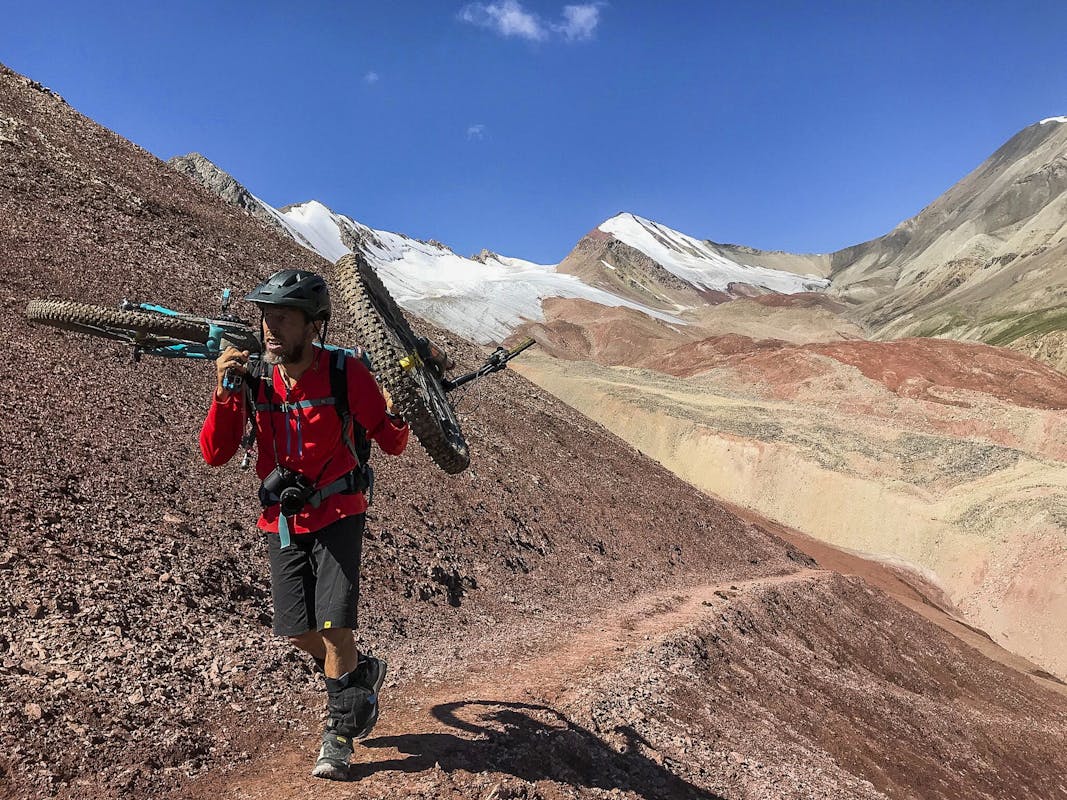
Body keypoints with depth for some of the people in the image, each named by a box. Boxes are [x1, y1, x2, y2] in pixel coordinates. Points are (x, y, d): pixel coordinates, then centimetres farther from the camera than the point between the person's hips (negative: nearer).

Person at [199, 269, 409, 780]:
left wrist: (397, 413, -35)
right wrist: (224, 392, -25)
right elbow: (215, 455, -11)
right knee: (300, 633, 6)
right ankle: (363, 673, 37)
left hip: (338, 514, -3)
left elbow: (392, 444, -13)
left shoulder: (345, 372, -18)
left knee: (334, 627, -8)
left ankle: (340, 733, 16)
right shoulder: (253, 378, -10)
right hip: (284, 521, 4)